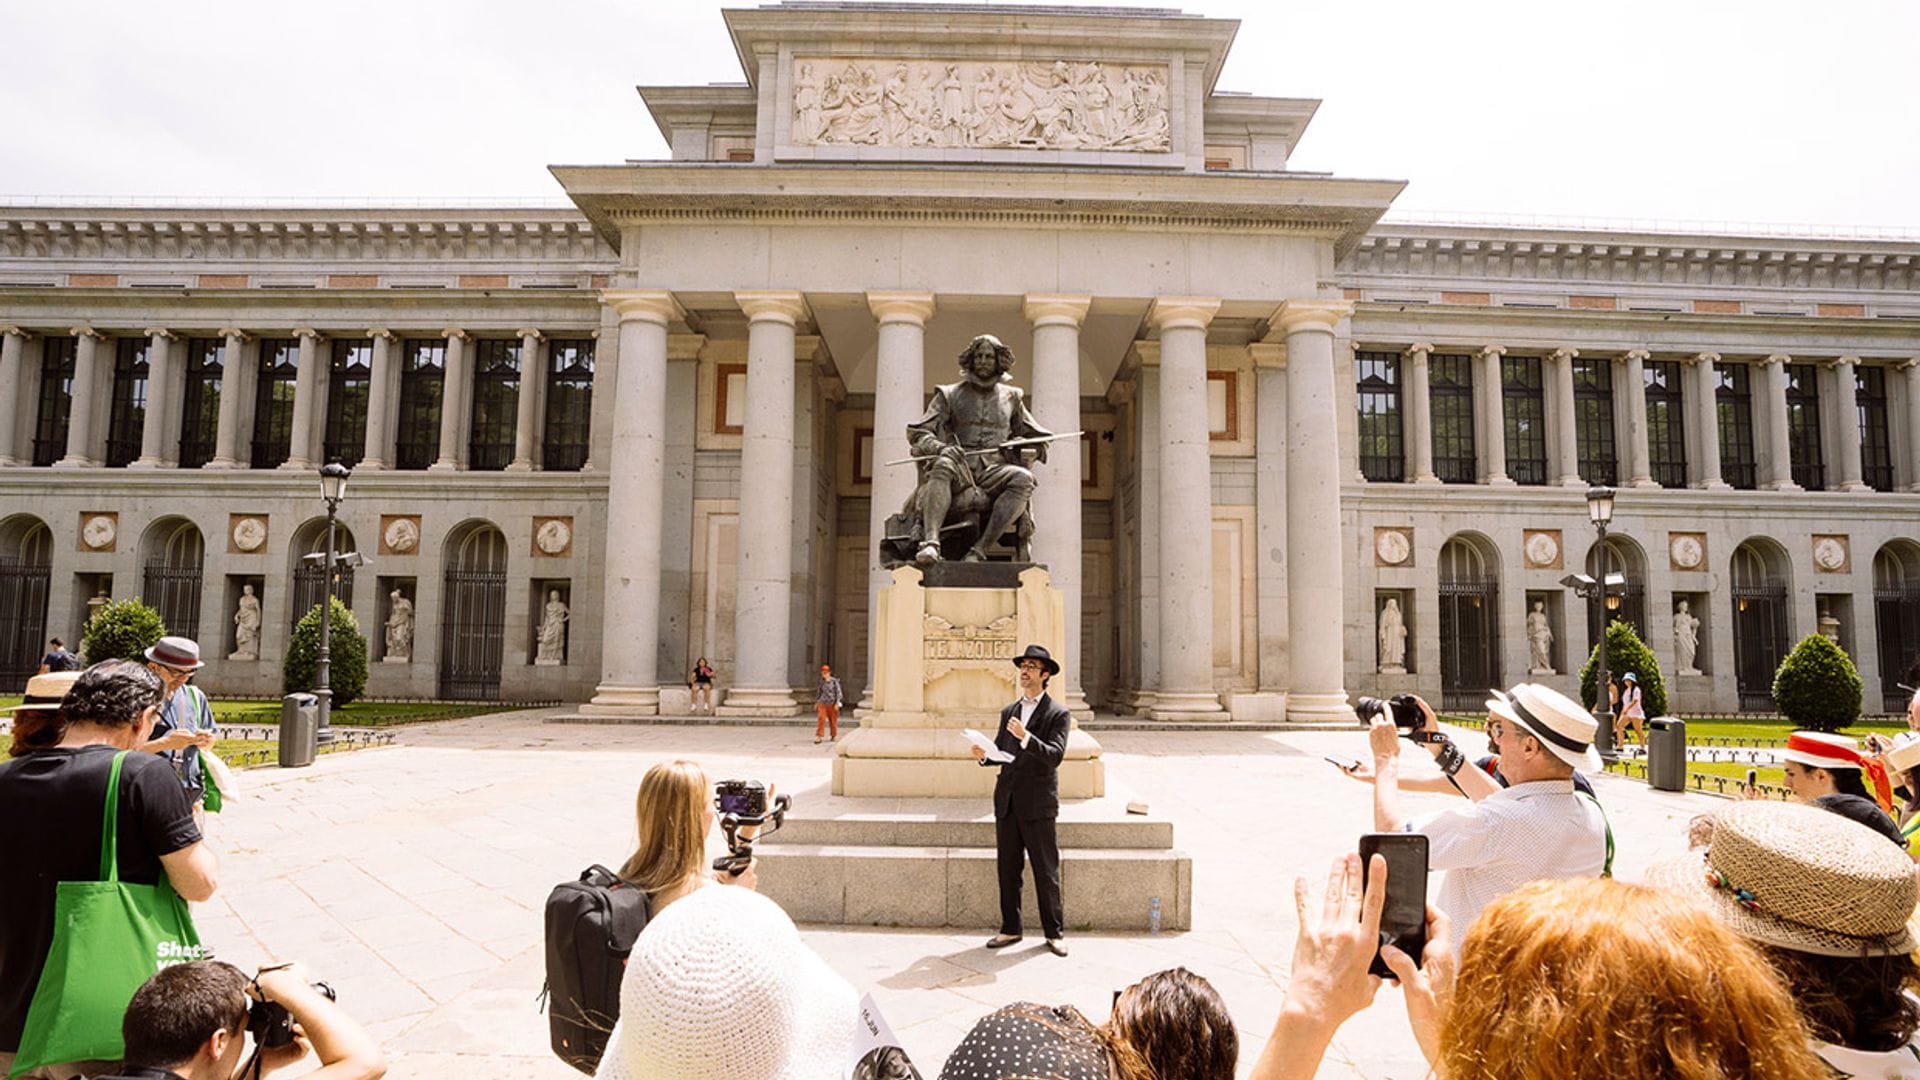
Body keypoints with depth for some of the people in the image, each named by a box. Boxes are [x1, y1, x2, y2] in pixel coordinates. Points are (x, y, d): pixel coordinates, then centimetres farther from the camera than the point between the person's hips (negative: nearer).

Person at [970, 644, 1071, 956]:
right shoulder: (1009, 712, 16)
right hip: (1007, 802, 5)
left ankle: (1055, 932, 14)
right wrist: (984, 755, -5)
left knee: (1046, 871, 2)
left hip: (1038, 804, -5)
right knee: (1008, 869, 10)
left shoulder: (1058, 714, -3)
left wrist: (1025, 737, -28)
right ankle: (1010, 929, 20)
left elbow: (1055, 755, -15)